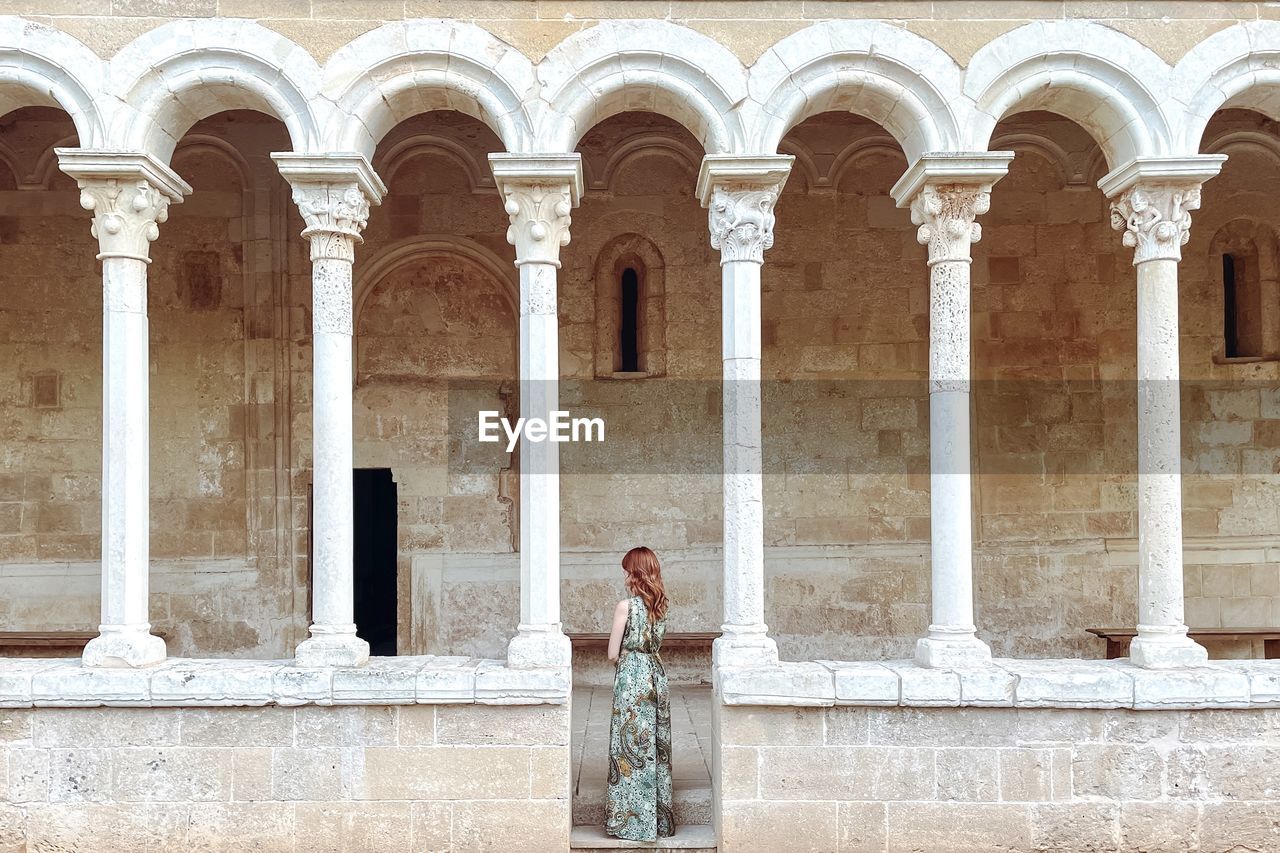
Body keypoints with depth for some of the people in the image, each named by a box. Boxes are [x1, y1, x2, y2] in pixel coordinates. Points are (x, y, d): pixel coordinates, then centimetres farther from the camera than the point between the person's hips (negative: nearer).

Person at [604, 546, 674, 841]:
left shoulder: (625, 606, -13)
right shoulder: (660, 605, 6)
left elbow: (613, 654, -8)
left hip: (631, 677, -6)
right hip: (656, 675, 7)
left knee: (631, 747, 2)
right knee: (656, 746, 12)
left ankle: (632, 820, 8)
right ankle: (659, 820, 20)